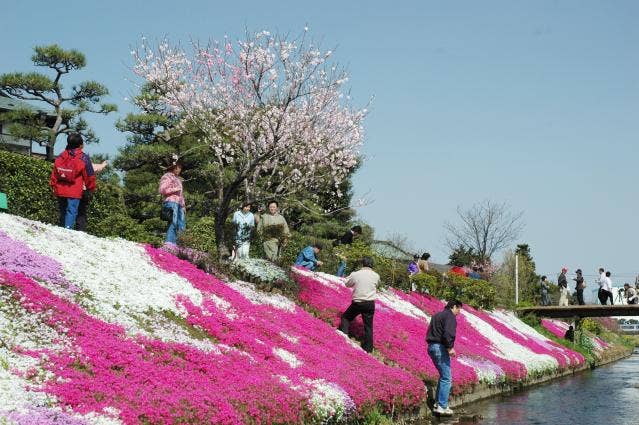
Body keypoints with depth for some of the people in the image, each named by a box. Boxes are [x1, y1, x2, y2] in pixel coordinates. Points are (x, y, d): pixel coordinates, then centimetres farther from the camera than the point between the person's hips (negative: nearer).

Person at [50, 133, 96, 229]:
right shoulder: (83, 158, -7)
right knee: (71, 212, -5)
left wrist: (54, 187, 24)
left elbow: (54, 174, 13)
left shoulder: (60, 157, 8)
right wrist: (91, 188, 13)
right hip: (74, 192, -5)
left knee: (63, 212, 16)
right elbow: (89, 175, -2)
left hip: (60, 191, 5)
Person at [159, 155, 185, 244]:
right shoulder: (167, 176, 5)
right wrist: (175, 189, -8)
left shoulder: (178, 179, 29)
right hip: (171, 202, -8)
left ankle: (174, 243, -4)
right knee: (173, 224, -19)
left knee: (181, 225, -2)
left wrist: (184, 206, 21)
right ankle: (169, 243, -23)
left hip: (179, 204, 8)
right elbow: (162, 190, -7)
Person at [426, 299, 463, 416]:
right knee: (446, 378, -6)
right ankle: (442, 406, -9)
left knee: (443, 376, 20)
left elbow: (430, 332, 21)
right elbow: (448, 332, -24)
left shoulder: (437, 315, 22)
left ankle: (438, 403, 20)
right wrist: (450, 347, -17)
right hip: (440, 347, -10)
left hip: (431, 346, 10)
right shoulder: (450, 316, -8)